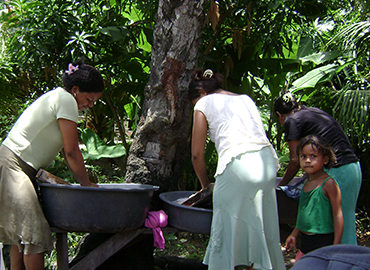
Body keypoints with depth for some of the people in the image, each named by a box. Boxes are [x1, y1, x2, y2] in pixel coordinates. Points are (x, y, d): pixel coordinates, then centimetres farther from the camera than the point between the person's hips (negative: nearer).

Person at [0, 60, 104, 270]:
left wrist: (84, 181, 10)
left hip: (21, 168, 10)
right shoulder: (66, 100, -13)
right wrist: (86, 184, -4)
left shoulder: (58, 98, 16)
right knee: (35, 234, -12)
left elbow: (67, 151, 15)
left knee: (21, 232, 9)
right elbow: (71, 152, -15)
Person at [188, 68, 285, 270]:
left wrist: (205, 185, 23)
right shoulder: (246, 99, 25)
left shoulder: (204, 103, 10)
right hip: (267, 164, 6)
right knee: (260, 232, 13)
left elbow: (197, 154, 8)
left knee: (230, 233, 4)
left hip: (238, 168, -6)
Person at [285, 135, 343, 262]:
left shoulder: (329, 183, -12)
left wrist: (336, 246, -16)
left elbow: (338, 215, -13)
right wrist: (294, 234, 24)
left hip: (324, 241, -7)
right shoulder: (307, 182, 10)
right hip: (305, 242, 8)